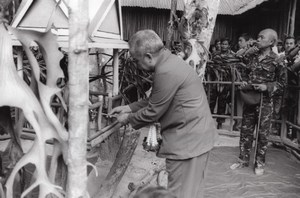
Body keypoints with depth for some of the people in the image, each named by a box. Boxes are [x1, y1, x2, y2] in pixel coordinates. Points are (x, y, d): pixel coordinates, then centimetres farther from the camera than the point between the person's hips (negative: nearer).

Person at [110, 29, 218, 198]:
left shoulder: (166, 71, -23)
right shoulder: (170, 61, 9)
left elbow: (153, 112, -17)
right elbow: (154, 101, 17)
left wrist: (128, 119, -1)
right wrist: (129, 108, 13)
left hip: (188, 139, -10)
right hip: (196, 135, 10)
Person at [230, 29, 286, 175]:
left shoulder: (276, 61, -7)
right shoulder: (251, 56, 5)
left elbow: (282, 84, -3)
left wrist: (267, 87, -18)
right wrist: (243, 84, -1)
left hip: (265, 101, -4)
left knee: (263, 133, 6)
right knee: (245, 131, 10)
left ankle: (259, 163, 22)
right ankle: (243, 160, 25)